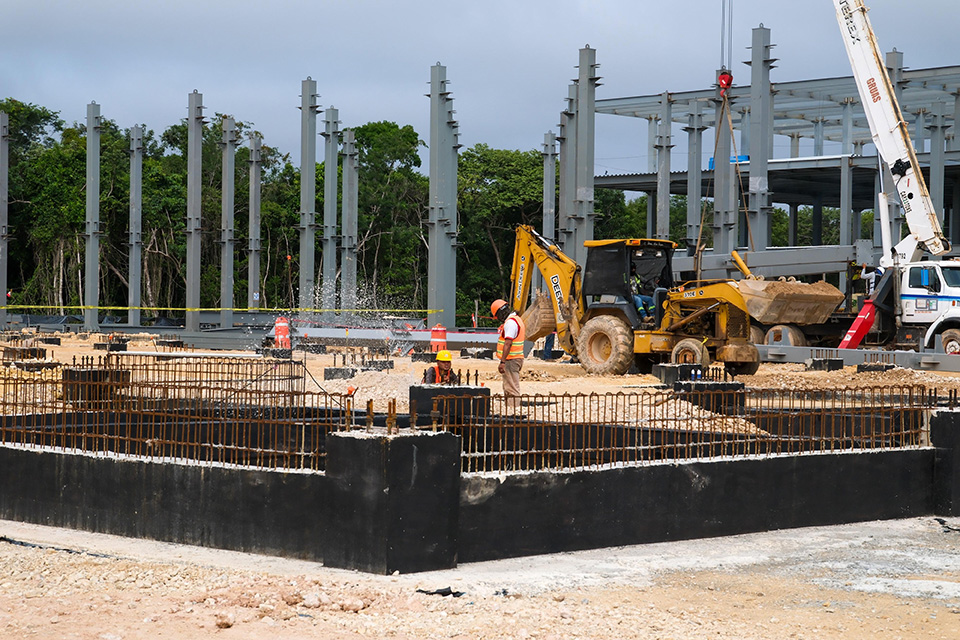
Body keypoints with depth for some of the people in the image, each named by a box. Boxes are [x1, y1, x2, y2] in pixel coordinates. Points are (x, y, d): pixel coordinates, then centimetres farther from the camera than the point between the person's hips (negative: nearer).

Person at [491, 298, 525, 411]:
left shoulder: (510, 322, -16)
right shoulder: (517, 319, 18)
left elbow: (508, 343, -23)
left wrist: (502, 362, -25)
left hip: (511, 360, -11)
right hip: (514, 359, 11)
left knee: (512, 389, -11)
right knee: (508, 389, 15)